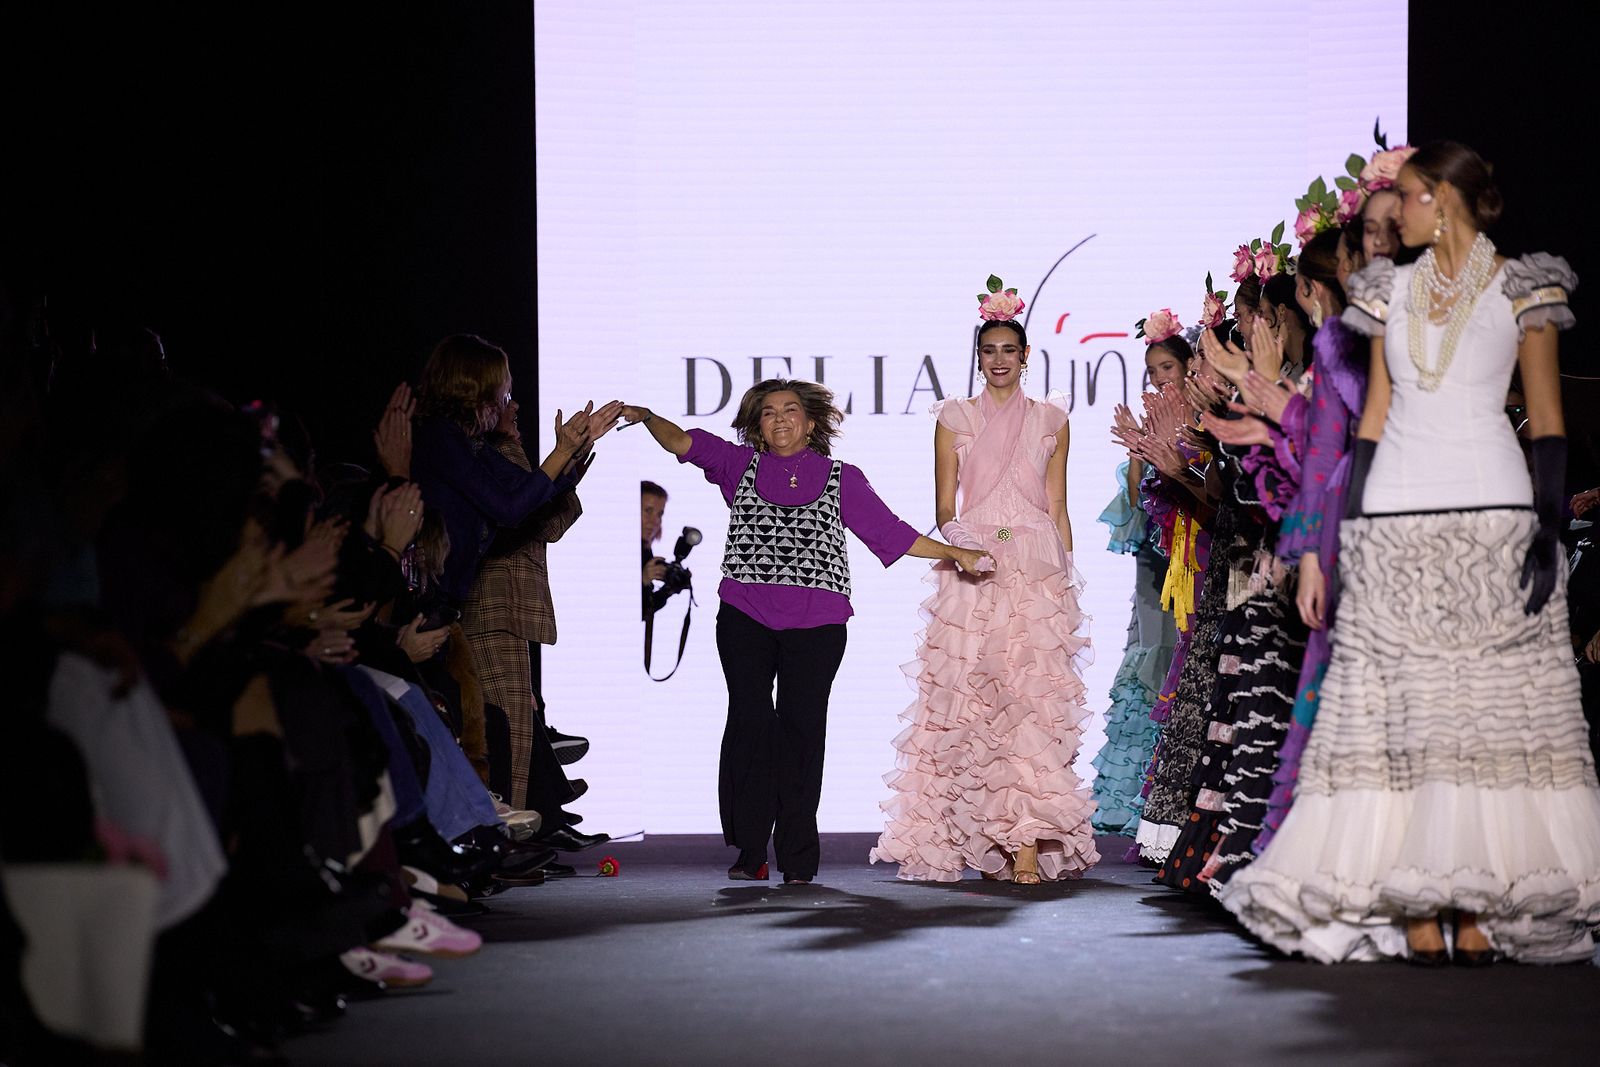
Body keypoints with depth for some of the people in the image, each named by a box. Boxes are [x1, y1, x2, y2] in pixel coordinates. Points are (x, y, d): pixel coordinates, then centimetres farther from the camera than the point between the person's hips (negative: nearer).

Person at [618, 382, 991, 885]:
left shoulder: (842, 479, 13)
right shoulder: (740, 466, 14)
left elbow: (890, 532, 15)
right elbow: (684, 442, 4)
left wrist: (954, 553, 12)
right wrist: (646, 417, -14)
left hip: (815, 622, -1)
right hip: (745, 618, 1)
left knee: (801, 726, -2)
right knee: (749, 724, -3)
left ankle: (798, 860, 2)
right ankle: (750, 853, 3)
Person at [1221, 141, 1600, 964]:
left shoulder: (1519, 288, 3)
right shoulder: (1393, 291, 15)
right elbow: (1375, 413, 15)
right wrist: (1351, 528, 9)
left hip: (1492, 514, -4)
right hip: (1397, 521, 4)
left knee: (1489, 711, -5)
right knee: (1403, 714, -2)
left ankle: (1480, 908, -3)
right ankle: (1416, 912, -3)